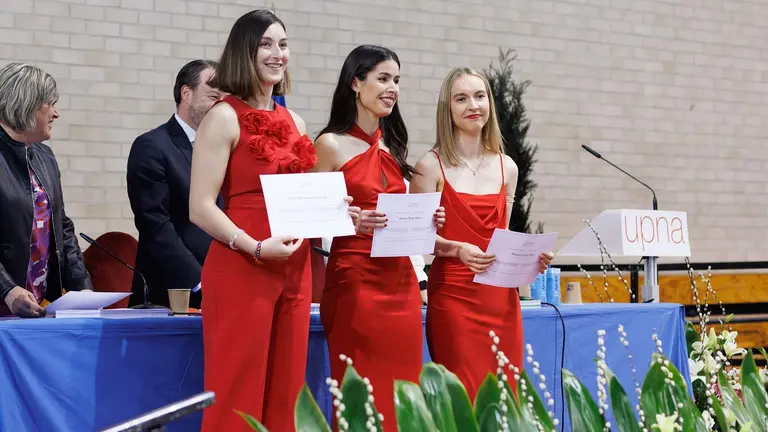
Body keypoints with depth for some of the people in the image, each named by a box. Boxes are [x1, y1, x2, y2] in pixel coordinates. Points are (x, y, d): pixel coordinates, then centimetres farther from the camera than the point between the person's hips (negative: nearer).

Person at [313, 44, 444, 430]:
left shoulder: (392, 147, 14)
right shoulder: (332, 145, -4)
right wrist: (352, 222, -21)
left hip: (401, 281, 6)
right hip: (355, 280, -6)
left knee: (400, 389, 6)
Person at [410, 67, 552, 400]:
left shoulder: (507, 167, 11)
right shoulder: (432, 166, -4)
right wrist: (458, 249, -21)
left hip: (501, 294, 5)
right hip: (453, 294, -5)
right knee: (464, 397, -6)